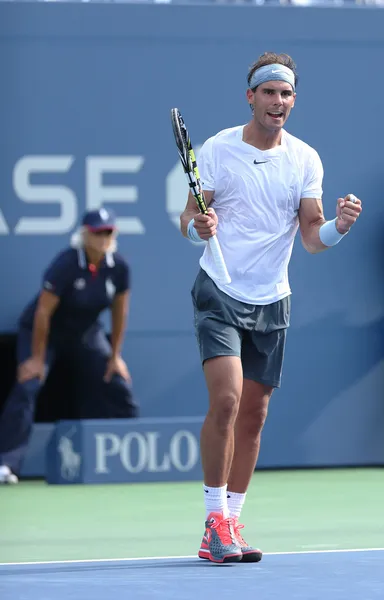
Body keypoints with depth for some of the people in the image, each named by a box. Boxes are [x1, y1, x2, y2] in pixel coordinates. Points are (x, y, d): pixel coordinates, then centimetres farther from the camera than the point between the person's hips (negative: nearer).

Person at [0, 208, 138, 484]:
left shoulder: (119, 267, -14)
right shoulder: (65, 265, -29)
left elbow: (120, 311, 0)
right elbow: (44, 312, -24)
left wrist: (115, 356, 3)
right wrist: (37, 358, -20)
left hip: (86, 332, 5)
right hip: (45, 332, -5)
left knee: (119, 388, 1)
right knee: (27, 387, -23)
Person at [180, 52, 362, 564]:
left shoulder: (305, 160, 2)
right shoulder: (218, 149, -5)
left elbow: (311, 237, 1)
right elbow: (189, 219, -3)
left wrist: (338, 227, -20)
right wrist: (198, 227, -26)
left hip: (271, 301, 4)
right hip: (220, 293, -4)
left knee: (253, 415, 7)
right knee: (226, 400, -19)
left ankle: (230, 523, 16)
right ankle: (215, 517, -11)